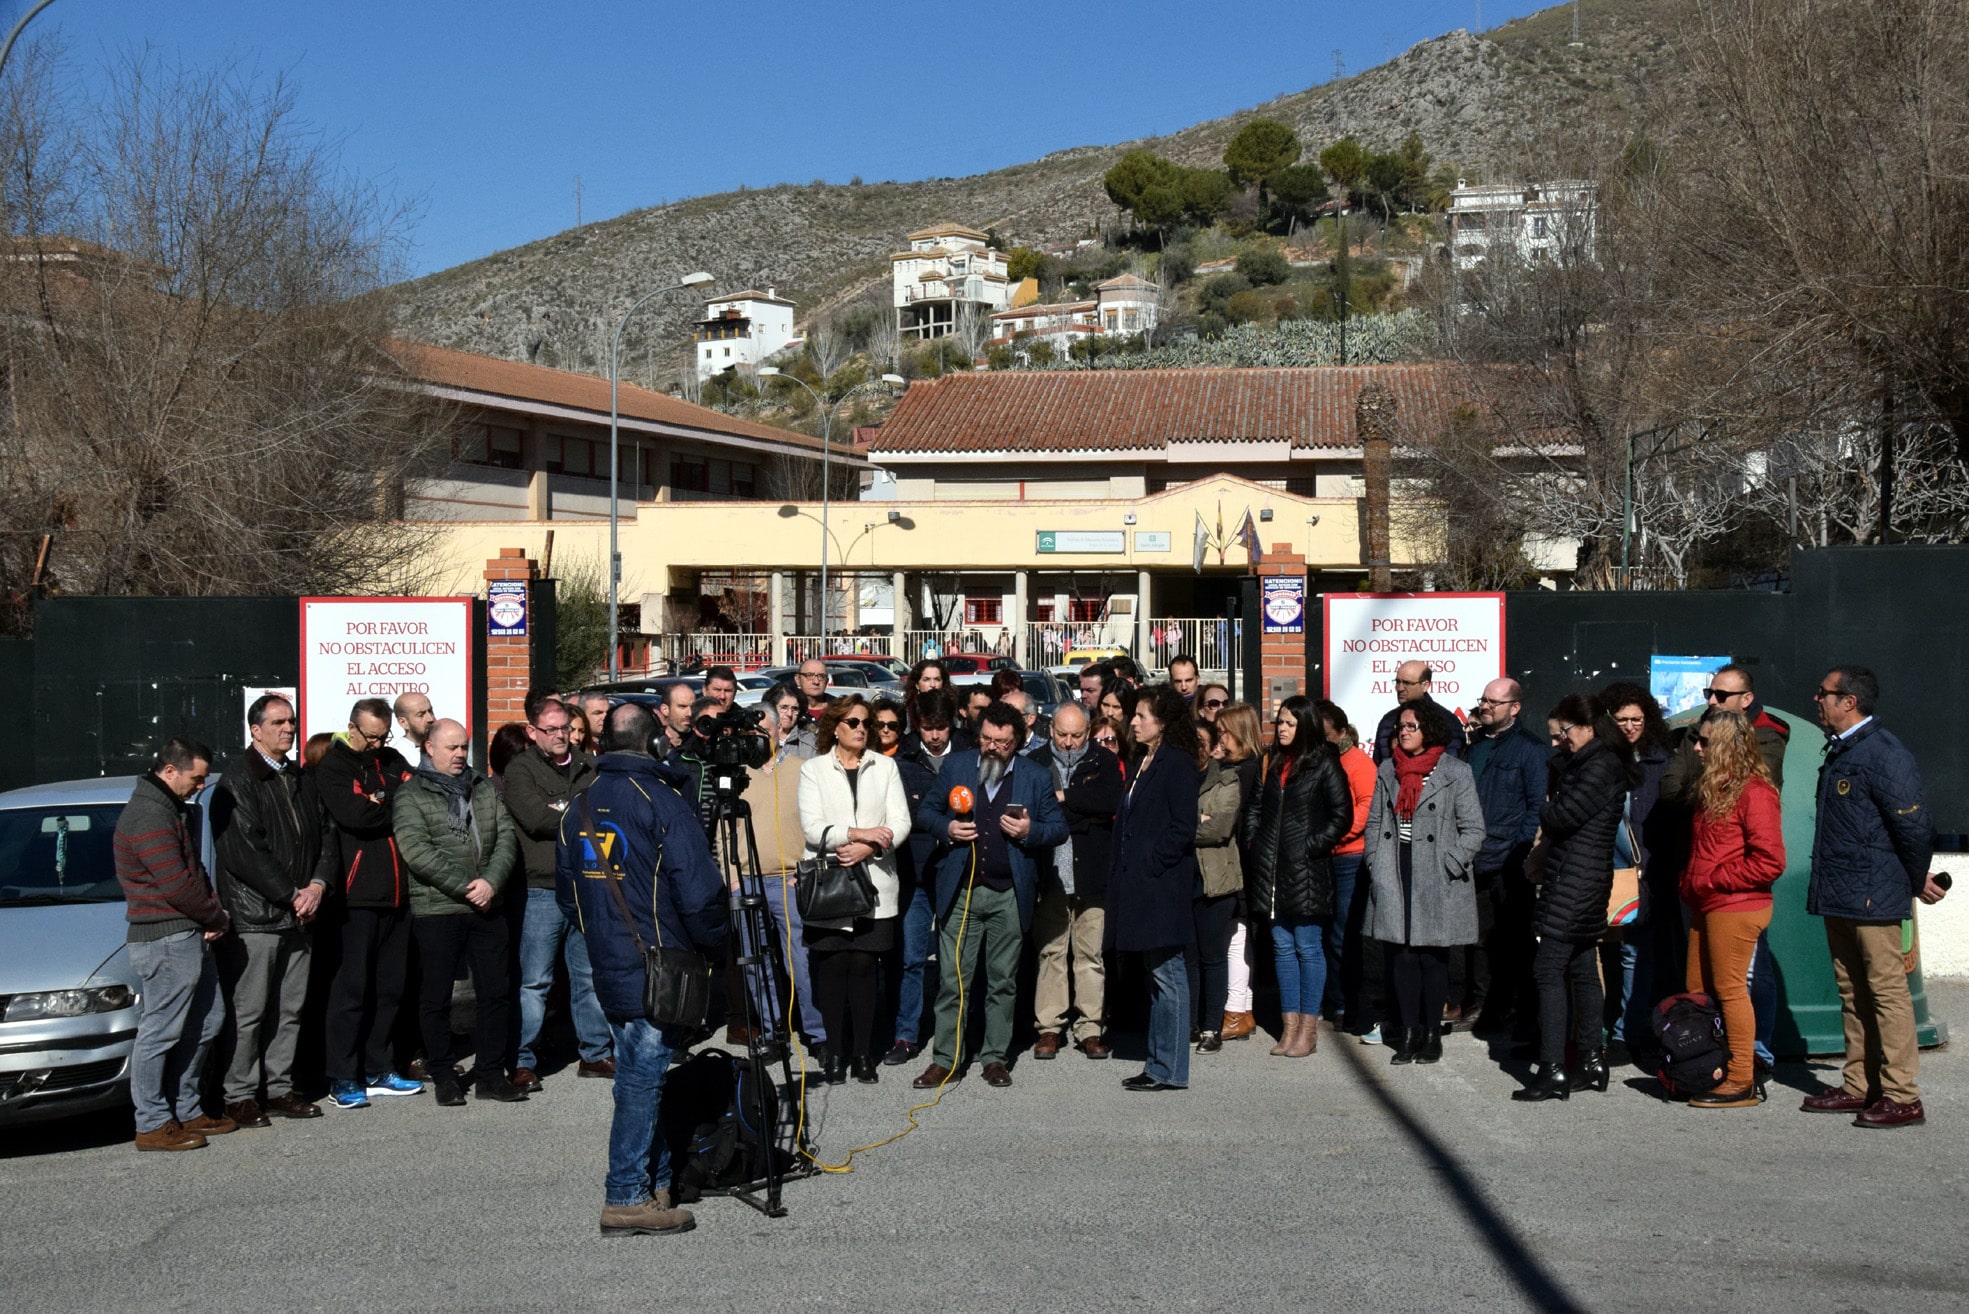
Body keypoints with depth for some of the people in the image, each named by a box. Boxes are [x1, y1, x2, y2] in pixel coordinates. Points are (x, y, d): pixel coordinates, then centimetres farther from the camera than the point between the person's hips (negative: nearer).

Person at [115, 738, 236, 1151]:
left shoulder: (171, 809, 16)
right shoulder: (149, 817, -17)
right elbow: (177, 885, -21)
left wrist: (213, 910, 4)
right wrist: (218, 917, -7)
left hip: (191, 935, 11)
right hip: (166, 940, -11)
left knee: (206, 1020, 14)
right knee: (161, 1031, -4)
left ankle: (186, 1110, 23)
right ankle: (153, 1125, 3)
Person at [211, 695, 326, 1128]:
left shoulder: (301, 782, 17)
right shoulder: (238, 780, -7)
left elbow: (321, 842, 17)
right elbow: (242, 852, -14)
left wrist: (317, 886, -2)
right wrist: (291, 894, -13)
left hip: (298, 915, 7)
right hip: (253, 917, -7)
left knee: (290, 1010, 10)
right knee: (248, 1012, -3)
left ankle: (280, 1088, 18)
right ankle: (240, 1096, 6)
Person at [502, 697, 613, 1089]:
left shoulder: (587, 767, 15)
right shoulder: (520, 770, -1)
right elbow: (535, 818, -16)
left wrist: (560, 814, -7)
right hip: (542, 890, -5)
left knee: (591, 976, 11)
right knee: (534, 981, -3)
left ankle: (595, 1053, 21)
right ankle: (523, 1062, 5)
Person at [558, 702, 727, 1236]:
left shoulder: (577, 808, 9)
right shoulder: (662, 801, -13)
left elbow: (566, 893, 16)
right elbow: (697, 892, -16)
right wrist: (716, 949, -2)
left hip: (606, 968, 7)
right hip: (656, 971, -7)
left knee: (641, 1073, 16)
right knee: (643, 1078, -3)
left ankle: (656, 1182, 22)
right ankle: (626, 1199, -1)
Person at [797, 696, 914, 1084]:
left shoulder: (885, 767, 11)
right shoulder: (813, 771, 5)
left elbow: (900, 822, 2)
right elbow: (812, 828, -6)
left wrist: (868, 847, -13)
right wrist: (858, 833, -17)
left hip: (873, 884, 1)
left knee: (864, 965, -2)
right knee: (832, 967, -2)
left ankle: (863, 1052, 6)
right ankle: (835, 1052, 6)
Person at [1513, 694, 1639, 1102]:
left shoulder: (1601, 766, -16)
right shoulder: (1586, 763, 16)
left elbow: (1561, 816, -18)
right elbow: (1560, 812, 18)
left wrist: (1546, 811, 1)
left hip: (1574, 881, -11)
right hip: (1585, 880, 11)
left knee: (1548, 970, -10)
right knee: (1582, 970, 14)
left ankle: (1553, 1072, -10)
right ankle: (1593, 1061, 20)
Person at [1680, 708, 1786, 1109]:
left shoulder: (1754, 792, -14)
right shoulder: (1714, 789, 16)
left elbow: (1769, 862, -19)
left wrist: (1712, 880, -14)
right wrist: (1690, 882, 8)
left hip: (1735, 908, -9)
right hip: (1707, 907, 10)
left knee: (1729, 989, -4)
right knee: (1698, 991, 12)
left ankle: (1742, 1083, 3)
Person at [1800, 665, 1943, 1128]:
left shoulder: (1884, 755, -15)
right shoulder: (1839, 751, 14)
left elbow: (1915, 828, -15)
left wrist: (1918, 883, -3)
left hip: (1873, 898, -10)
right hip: (1838, 898, 10)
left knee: (1887, 992, -6)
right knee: (1853, 994, 14)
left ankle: (1902, 1098, -2)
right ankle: (1858, 1088, 21)